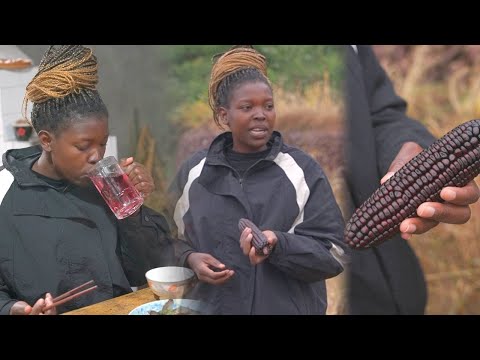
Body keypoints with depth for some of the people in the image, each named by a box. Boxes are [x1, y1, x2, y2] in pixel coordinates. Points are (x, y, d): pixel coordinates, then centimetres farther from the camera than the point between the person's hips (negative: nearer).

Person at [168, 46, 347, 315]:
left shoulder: (303, 170, -6)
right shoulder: (194, 172, 1)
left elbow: (333, 255, -9)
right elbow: (175, 239, 10)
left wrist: (278, 244, -25)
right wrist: (191, 259, -10)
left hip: (289, 308, -1)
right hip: (211, 307, 2)